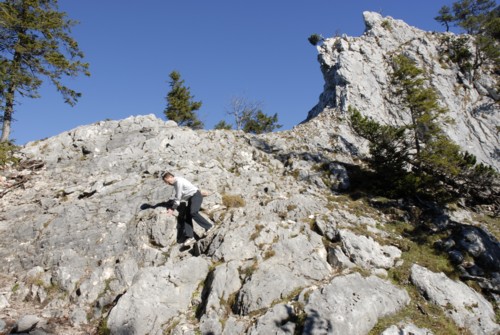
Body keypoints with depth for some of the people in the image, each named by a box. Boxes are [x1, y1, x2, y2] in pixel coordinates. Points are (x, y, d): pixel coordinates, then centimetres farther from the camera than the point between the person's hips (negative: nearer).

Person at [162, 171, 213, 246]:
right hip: (191, 198, 10)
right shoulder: (175, 183, 16)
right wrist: (171, 201, 18)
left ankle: (208, 226, -17)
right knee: (187, 216, -5)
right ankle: (190, 237, -13)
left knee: (193, 213, -29)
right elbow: (177, 196, 30)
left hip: (196, 196, -10)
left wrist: (173, 209, -8)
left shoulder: (179, 181, -16)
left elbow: (178, 197, -14)